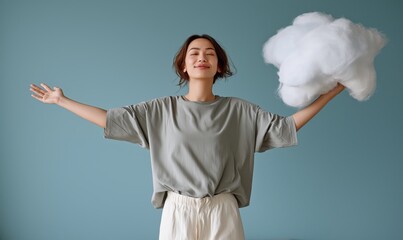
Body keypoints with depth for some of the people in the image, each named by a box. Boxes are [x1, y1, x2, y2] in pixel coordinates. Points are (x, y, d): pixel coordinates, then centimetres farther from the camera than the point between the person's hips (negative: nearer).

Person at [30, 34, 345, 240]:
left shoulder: (237, 110, 4)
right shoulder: (162, 109, 4)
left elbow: (285, 127, 4)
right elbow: (110, 119, 5)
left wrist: (330, 93, 2)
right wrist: (62, 100, 7)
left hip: (222, 213, 0)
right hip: (178, 212, 0)